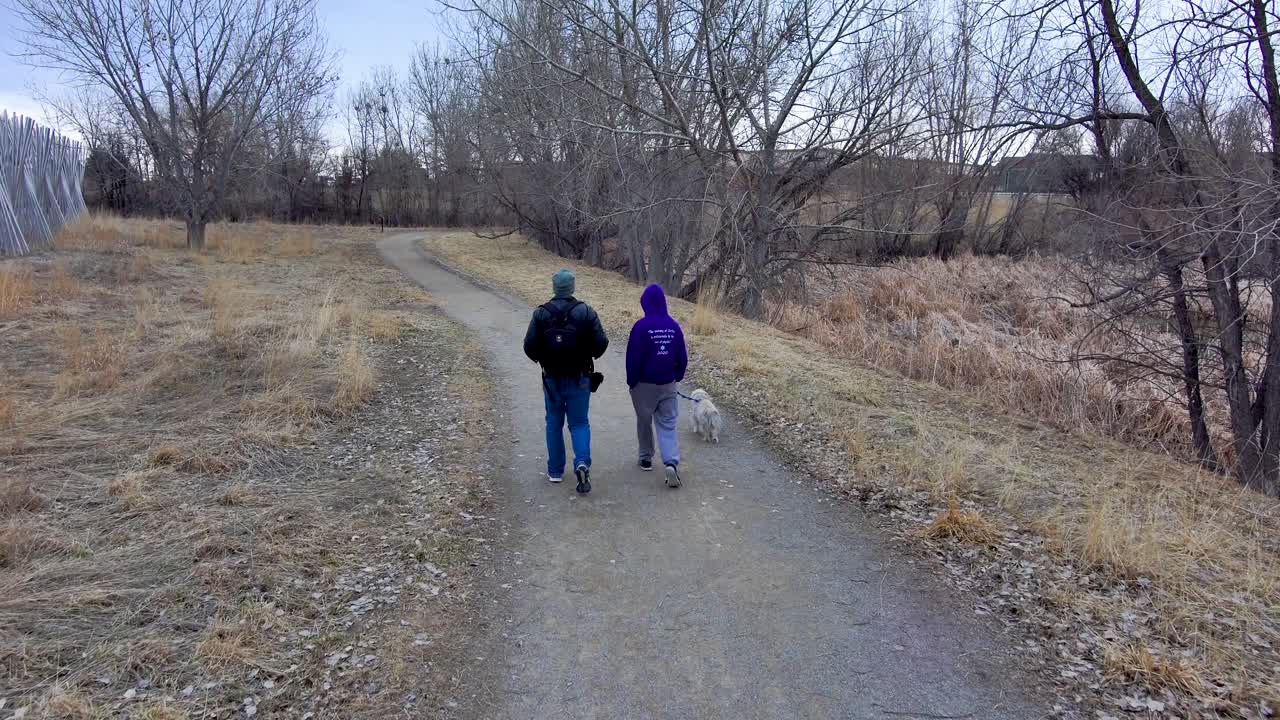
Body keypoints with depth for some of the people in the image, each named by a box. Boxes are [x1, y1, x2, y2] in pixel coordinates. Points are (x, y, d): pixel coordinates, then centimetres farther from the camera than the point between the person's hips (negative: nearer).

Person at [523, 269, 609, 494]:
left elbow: (530, 346, -7)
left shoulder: (540, 313, -6)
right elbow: (601, 342, -10)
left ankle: (555, 471, 21)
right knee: (579, 423, 8)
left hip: (552, 378, 1)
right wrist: (591, 355, 12)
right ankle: (582, 462, -14)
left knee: (554, 423, 14)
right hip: (579, 378, -1)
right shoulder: (586, 312, -8)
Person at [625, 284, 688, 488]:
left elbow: (633, 357, -11)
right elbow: (683, 357, 3)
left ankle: (646, 458, 31)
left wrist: (631, 382, 2)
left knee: (644, 422, 17)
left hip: (645, 384, -2)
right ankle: (671, 462, -15)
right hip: (669, 385, 3)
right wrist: (677, 377, 17)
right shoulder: (674, 326, -2)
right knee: (668, 425, 3)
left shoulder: (641, 326, -14)